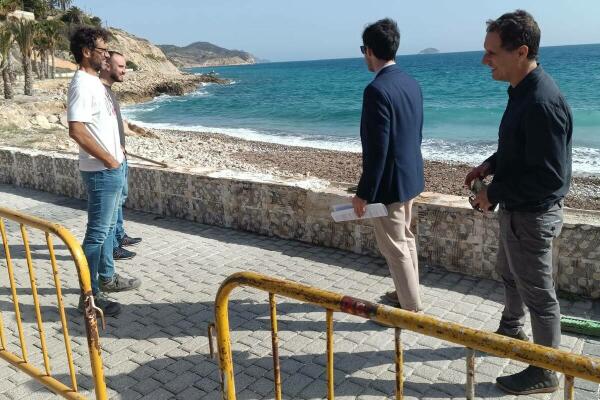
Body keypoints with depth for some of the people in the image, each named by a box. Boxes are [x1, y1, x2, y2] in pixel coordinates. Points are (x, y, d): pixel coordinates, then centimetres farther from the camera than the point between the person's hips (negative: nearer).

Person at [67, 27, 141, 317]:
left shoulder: (94, 81, 13)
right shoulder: (82, 85, -17)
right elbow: (77, 131, -27)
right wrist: (109, 159, -20)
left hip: (112, 169, 10)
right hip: (101, 171, -10)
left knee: (108, 226, 19)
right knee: (97, 233, -4)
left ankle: (107, 278, 32)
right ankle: (90, 295, 5)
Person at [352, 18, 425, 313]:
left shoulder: (377, 90, -23)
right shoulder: (412, 83, 5)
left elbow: (377, 150, -24)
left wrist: (363, 194, -16)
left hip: (389, 182, -9)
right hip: (410, 176, 9)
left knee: (394, 247, 5)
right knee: (405, 238, 22)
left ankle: (412, 309, 18)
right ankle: (407, 292, 38)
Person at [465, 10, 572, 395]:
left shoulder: (541, 103, -29)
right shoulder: (523, 90, 3)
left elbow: (548, 177, -29)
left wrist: (494, 194, -20)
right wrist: (491, 164, 4)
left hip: (532, 216, -10)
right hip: (517, 210, 10)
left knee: (538, 294, 7)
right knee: (509, 273, 27)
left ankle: (546, 374, 27)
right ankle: (511, 331, 52)